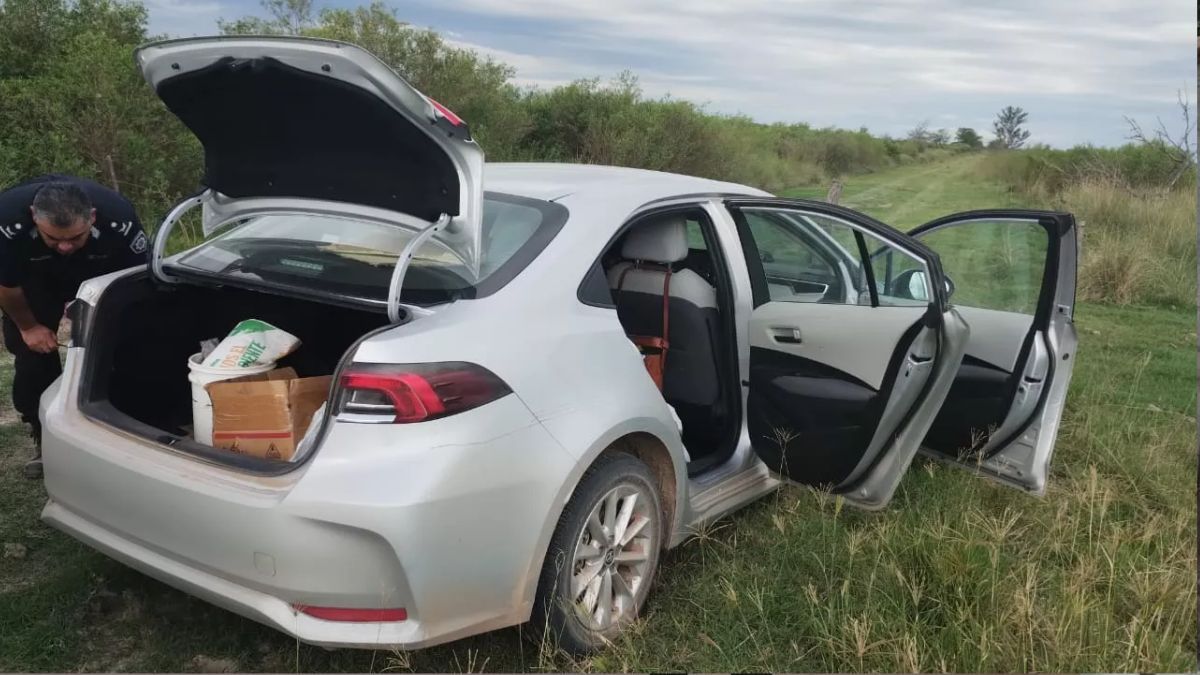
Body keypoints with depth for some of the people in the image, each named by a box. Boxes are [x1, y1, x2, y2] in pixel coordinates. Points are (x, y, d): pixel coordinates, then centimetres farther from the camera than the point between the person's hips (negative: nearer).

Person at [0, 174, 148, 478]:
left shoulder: (118, 216, -40)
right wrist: (27, 326, -6)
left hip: (99, 277, 0)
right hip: (35, 282, 0)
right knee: (32, 355, -6)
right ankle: (45, 439, 9)